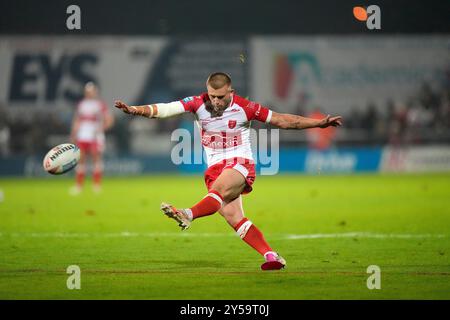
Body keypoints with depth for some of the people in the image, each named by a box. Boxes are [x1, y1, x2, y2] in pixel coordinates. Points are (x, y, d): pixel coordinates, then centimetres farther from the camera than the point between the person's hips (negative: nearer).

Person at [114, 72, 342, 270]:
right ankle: (271, 256, -10)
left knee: (220, 189, -35)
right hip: (215, 167, 4)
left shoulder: (244, 108, -8)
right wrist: (134, 110, -24)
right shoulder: (199, 104, -2)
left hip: (240, 163, -4)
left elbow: (282, 121, -1)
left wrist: (320, 123, -4)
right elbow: (165, 109, -10)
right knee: (232, 216, -11)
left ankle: (187, 215, -59)